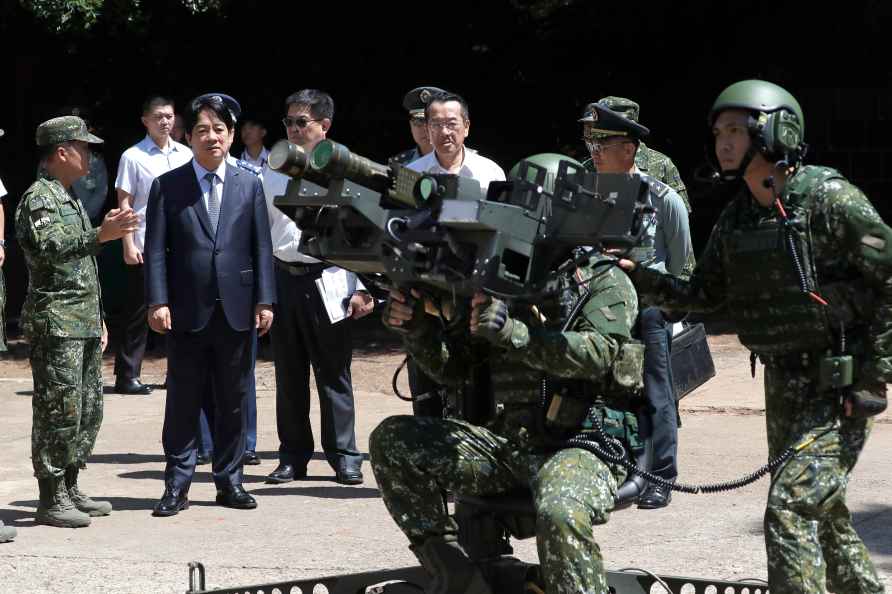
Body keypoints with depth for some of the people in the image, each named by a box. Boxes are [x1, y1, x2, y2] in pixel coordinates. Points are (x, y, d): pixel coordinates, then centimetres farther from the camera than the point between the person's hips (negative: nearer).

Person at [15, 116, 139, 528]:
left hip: (83, 323, 10)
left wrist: (97, 320, 25)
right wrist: (101, 235, -35)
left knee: (89, 409, 11)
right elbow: (48, 250, -27)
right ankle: (51, 501, -6)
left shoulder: (68, 198, 20)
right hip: (55, 323, -10)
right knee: (59, 410, -9)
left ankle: (69, 490, 18)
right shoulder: (39, 198, -11)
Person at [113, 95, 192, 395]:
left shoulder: (185, 155, 10)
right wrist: (128, 244, -12)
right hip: (145, 246, -5)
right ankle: (127, 376, 3)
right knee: (138, 311, -1)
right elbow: (124, 202, -5)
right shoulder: (133, 156, -4)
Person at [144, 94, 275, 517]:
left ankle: (229, 481, 15)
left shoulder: (249, 185, 8)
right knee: (183, 400, 1)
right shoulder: (167, 187, 2)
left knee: (233, 401, 7)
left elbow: (262, 247, 6)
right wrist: (157, 301, -10)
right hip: (188, 311, -2)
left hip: (237, 309, 2)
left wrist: (264, 301, -1)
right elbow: (155, 249, -1)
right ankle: (177, 484, 6)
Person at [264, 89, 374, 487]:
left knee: (333, 372, 1)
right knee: (288, 373, 8)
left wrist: (361, 288, -8)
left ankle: (344, 457, 8)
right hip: (282, 276, 4)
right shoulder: (273, 172, 11)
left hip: (327, 278, -3)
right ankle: (293, 457, 16)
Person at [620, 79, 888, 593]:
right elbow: (704, 296, 12)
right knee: (823, 512, 17)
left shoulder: (830, 198, -15)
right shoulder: (737, 217, 8)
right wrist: (637, 276, -3)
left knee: (790, 511, -16)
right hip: (784, 388, 8)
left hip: (840, 389, -8)